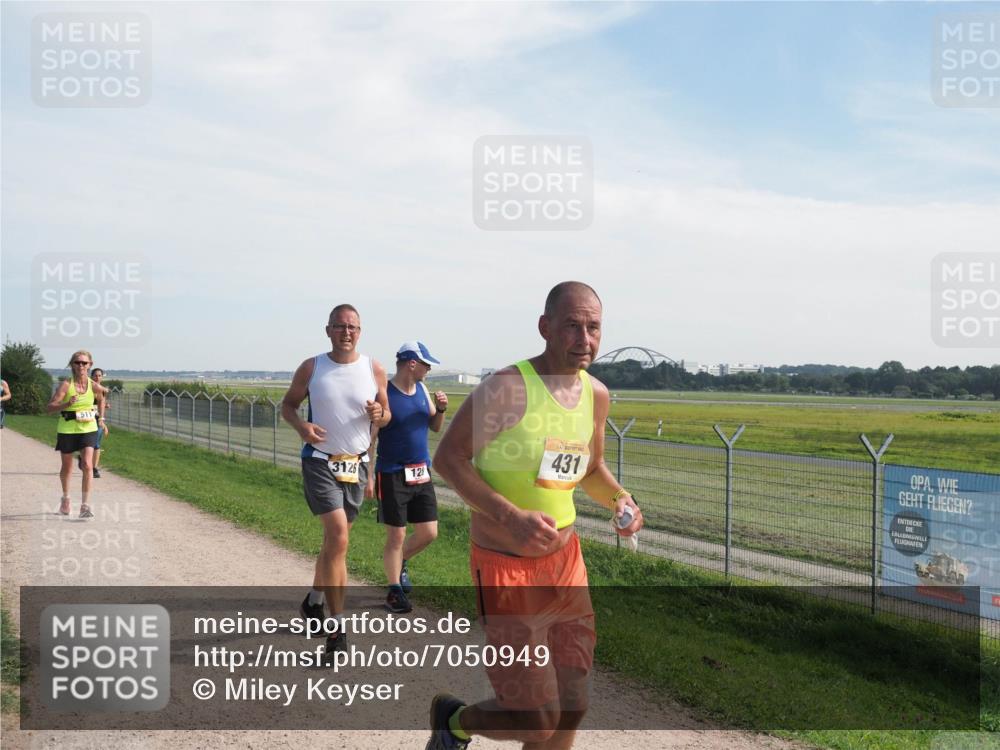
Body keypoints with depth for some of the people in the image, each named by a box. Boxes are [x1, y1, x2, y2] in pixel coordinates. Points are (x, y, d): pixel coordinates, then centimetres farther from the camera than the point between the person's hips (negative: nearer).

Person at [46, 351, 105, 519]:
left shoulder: (94, 386, -5)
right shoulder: (66, 385, -12)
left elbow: (101, 399, 18)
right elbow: (50, 407, -17)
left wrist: (100, 417, 13)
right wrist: (67, 404, -32)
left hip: (88, 428, 1)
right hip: (67, 429, 0)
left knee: (87, 465, -14)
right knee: (67, 467, 15)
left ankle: (85, 505, -9)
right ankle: (66, 498, 40)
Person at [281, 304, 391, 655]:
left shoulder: (374, 370, 2)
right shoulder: (311, 368, -2)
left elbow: (386, 413, 11)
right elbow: (288, 404, 8)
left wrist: (378, 414, -14)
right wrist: (300, 425, -13)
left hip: (356, 464, 3)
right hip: (320, 462, -3)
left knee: (334, 539, 15)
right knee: (338, 537, -17)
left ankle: (315, 600, 40)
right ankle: (336, 625, -8)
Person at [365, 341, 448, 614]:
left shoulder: (422, 389, 6)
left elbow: (435, 427, 16)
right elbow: (370, 438, -11)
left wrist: (441, 409, -5)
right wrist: (368, 477, -14)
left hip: (422, 473, 6)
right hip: (392, 475, -6)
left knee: (429, 533, 7)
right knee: (396, 535, 2)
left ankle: (400, 562, 35)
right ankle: (394, 591, 17)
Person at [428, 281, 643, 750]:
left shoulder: (596, 395, 3)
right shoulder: (507, 387, -19)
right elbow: (448, 458, -17)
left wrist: (619, 500, -2)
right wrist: (510, 516, -28)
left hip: (566, 561, 7)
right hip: (506, 570, -6)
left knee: (570, 710, 11)